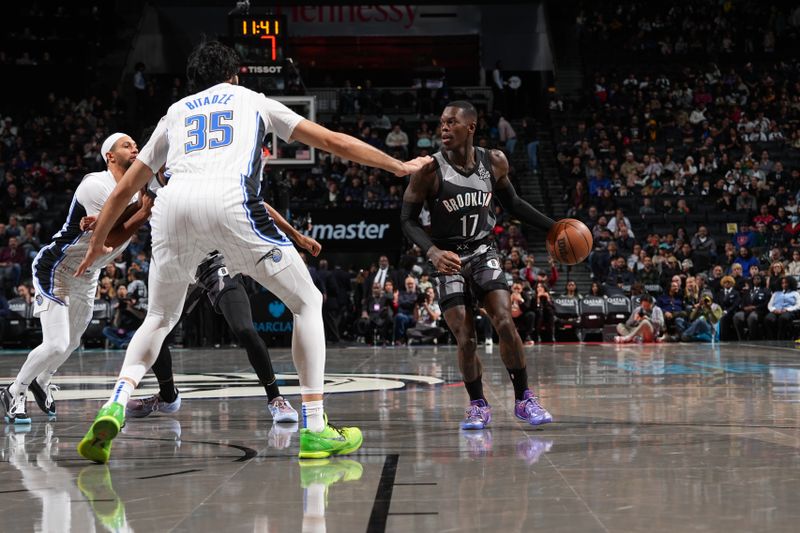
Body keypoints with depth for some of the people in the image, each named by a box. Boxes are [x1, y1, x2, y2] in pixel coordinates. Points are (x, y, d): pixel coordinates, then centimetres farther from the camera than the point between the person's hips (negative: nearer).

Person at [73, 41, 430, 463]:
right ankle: (314, 429, 7)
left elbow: (123, 190, 36)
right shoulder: (252, 101, 29)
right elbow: (334, 141, 31)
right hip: (229, 199, -3)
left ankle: (115, 406, 0)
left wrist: (96, 245, 50)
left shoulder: (174, 113, 34)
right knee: (308, 302, 14)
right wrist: (400, 167, 42)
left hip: (174, 203, 3)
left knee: (160, 318, 24)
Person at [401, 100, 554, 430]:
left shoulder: (494, 162, -5)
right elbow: (408, 219, -12)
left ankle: (524, 400, -1)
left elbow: (512, 204, 11)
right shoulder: (430, 170, -16)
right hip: (449, 259, -2)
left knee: (504, 323, -15)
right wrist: (432, 252, -29)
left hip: (483, 252, 2)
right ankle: (478, 406, 13)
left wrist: (552, 227, 6)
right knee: (465, 339, -7)